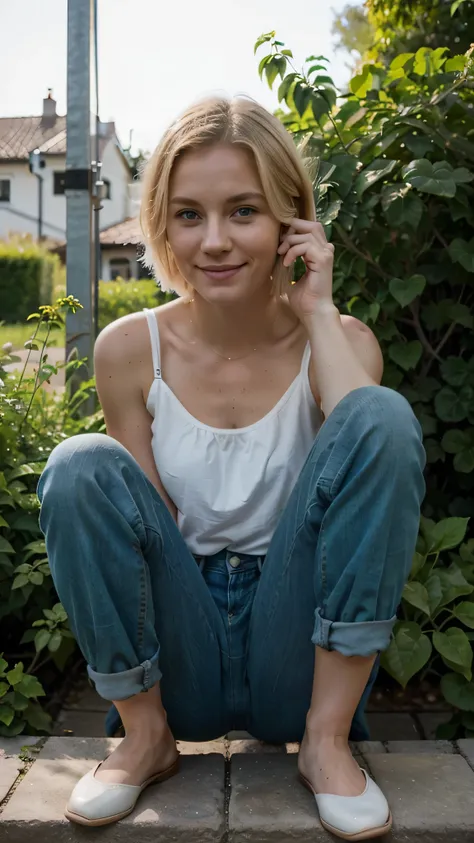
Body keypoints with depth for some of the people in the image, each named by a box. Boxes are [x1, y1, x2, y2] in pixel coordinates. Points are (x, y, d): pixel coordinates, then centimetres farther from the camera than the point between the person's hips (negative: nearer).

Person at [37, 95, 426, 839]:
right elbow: (144, 524, -2)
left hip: (298, 658, 0)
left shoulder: (338, 341, -4)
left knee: (385, 412, -23)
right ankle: (145, 735, -3)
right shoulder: (129, 350, -5)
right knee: (82, 465, -23)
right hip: (177, 663, 1)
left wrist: (318, 312, -19)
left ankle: (327, 738, -10)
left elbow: (377, 442, -25)